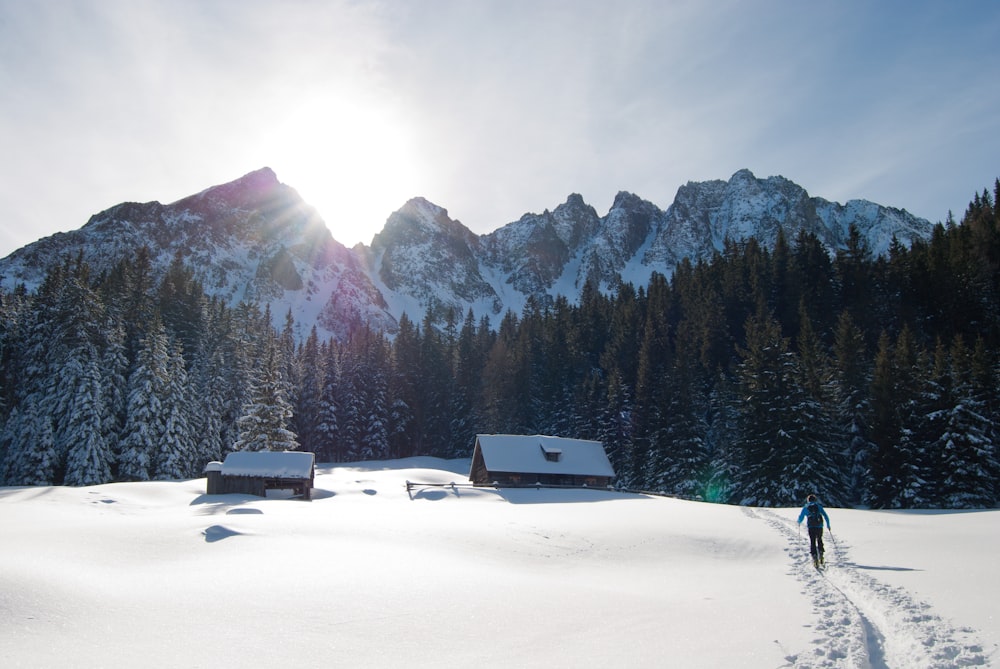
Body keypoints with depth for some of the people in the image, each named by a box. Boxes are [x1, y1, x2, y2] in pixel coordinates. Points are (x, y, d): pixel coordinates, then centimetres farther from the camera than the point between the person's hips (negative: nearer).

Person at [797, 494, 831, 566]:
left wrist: (799, 522, 31)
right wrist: (828, 525, 15)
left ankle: (814, 557, -10)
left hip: (811, 527, -1)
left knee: (812, 542, 4)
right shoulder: (819, 506, 12)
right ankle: (820, 555, 6)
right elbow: (826, 516, 6)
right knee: (819, 540, 20)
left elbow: (801, 518, 10)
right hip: (819, 526, 1)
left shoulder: (805, 507, 9)